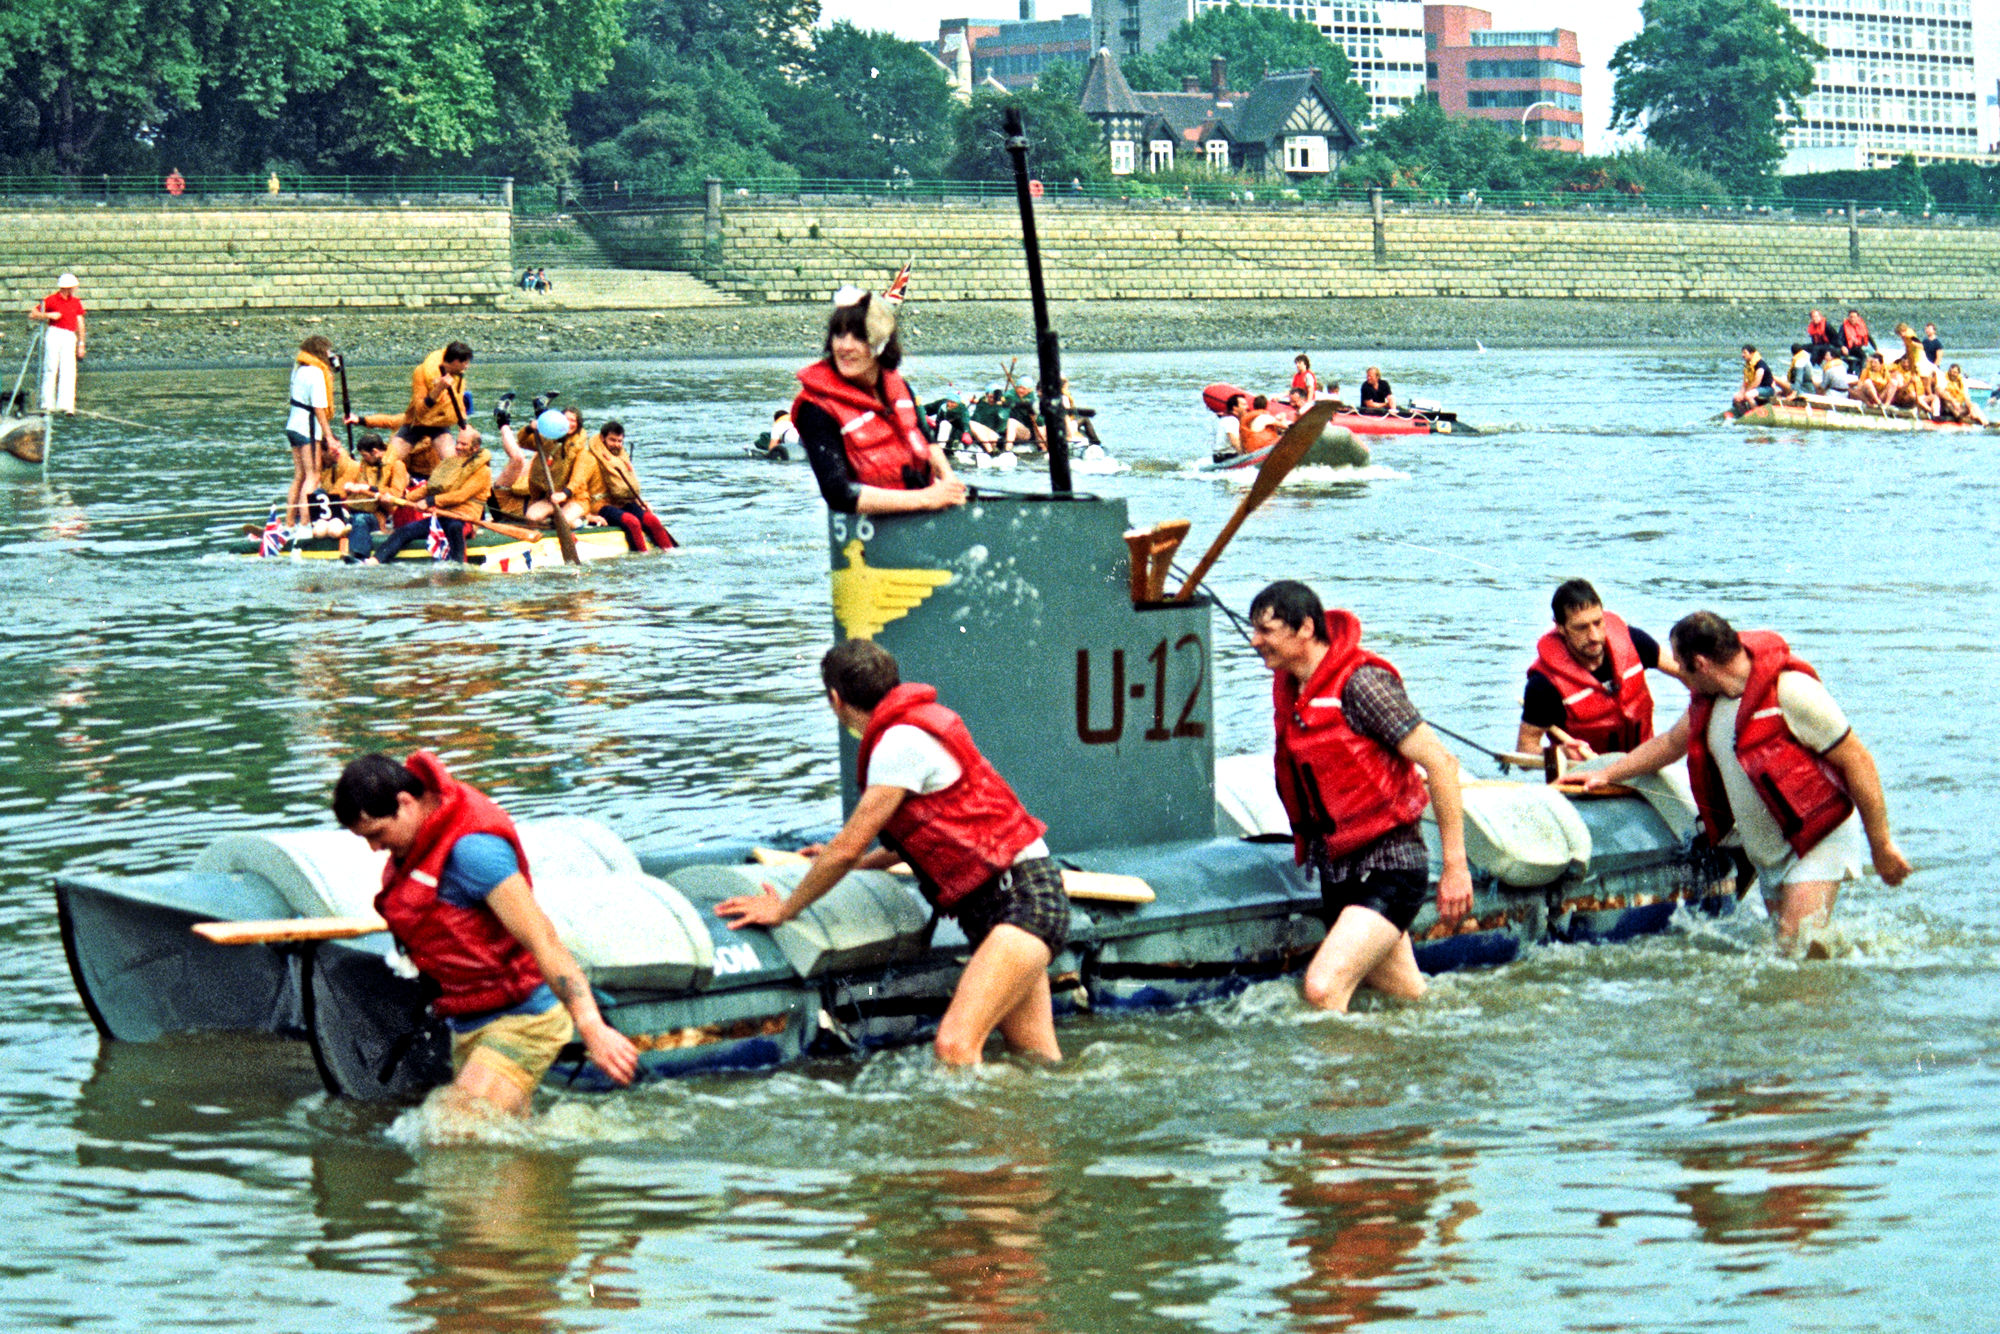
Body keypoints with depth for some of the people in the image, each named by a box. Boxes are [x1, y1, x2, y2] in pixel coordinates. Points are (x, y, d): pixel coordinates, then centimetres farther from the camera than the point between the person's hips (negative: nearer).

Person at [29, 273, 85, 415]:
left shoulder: (76, 302, 14)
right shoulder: (51, 300, 1)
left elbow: (80, 324, 19)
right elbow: (32, 315, 2)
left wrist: (81, 344, 15)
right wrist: (48, 315, -13)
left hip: (69, 338, 3)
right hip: (54, 334, -3)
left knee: (68, 371, -7)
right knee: (51, 368, -5)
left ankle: (66, 406, -12)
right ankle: (48, 404, 0)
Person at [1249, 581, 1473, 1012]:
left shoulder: (1361, 681, -18)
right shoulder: (1287, 687, 6)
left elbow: (1440, 763, -18)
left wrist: (1455, 866, -17)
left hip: (1388, 867, -9)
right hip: (1337, 871, 9)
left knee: (1323, 989, -22)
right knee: (1409, 999, 14)